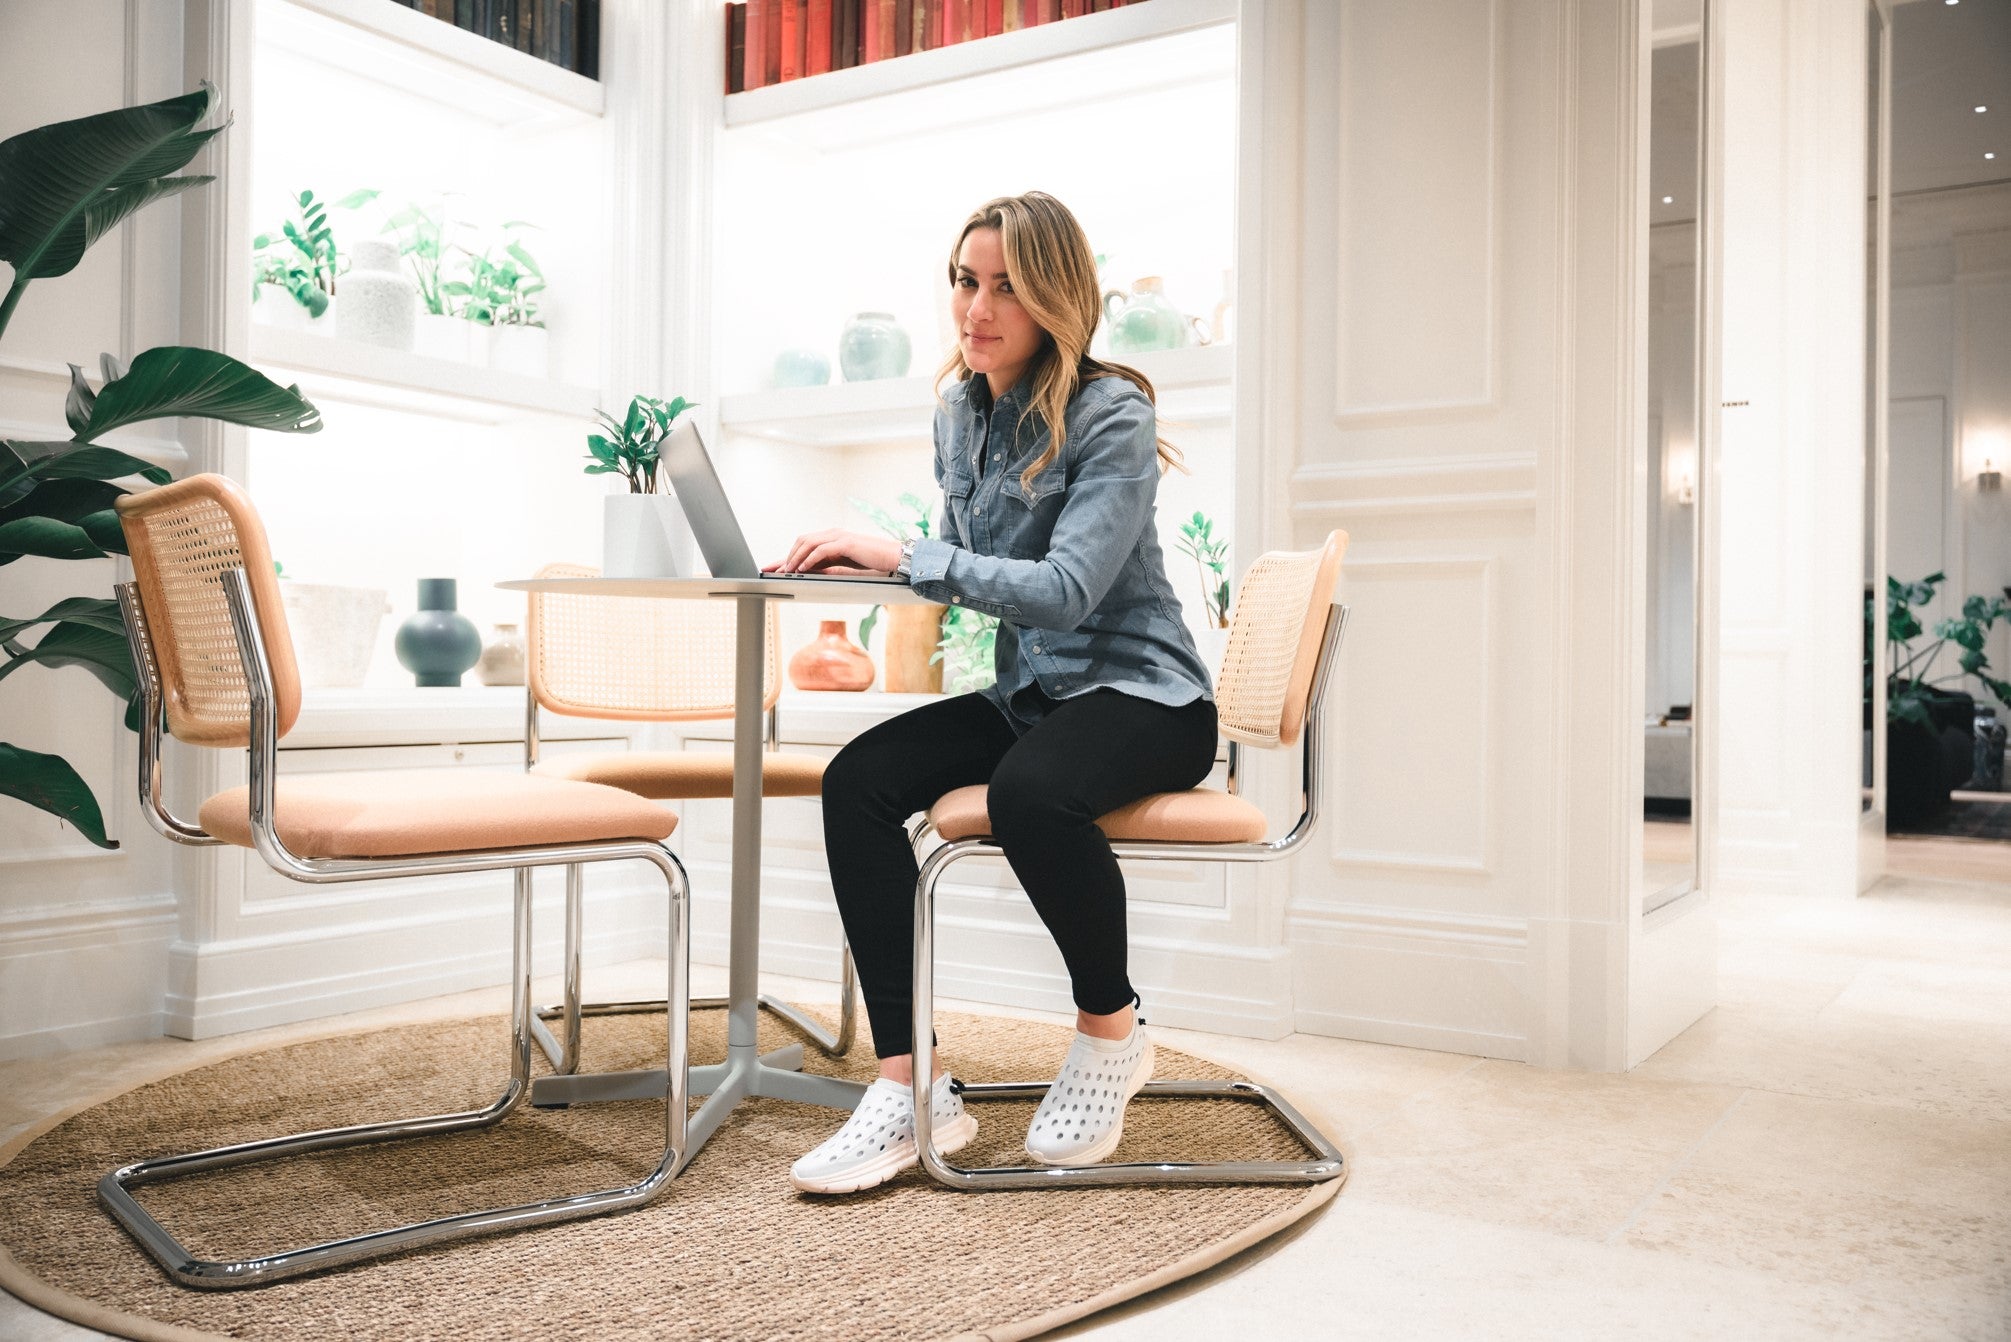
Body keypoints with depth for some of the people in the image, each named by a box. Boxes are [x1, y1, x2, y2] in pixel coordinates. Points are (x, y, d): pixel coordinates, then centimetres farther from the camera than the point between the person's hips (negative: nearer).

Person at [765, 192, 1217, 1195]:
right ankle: (908, 1088, -17)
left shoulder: (1111, 416, -13)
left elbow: (1064, 590, -25)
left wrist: (902, 554, -28)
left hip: (1141, 697, -7)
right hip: (1027, 696, 7)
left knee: (1029, 792, -38)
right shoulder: (959, 411, 9)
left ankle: (1111, 1025, -8)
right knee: (856, 779, -18)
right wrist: (864, 563, -3)